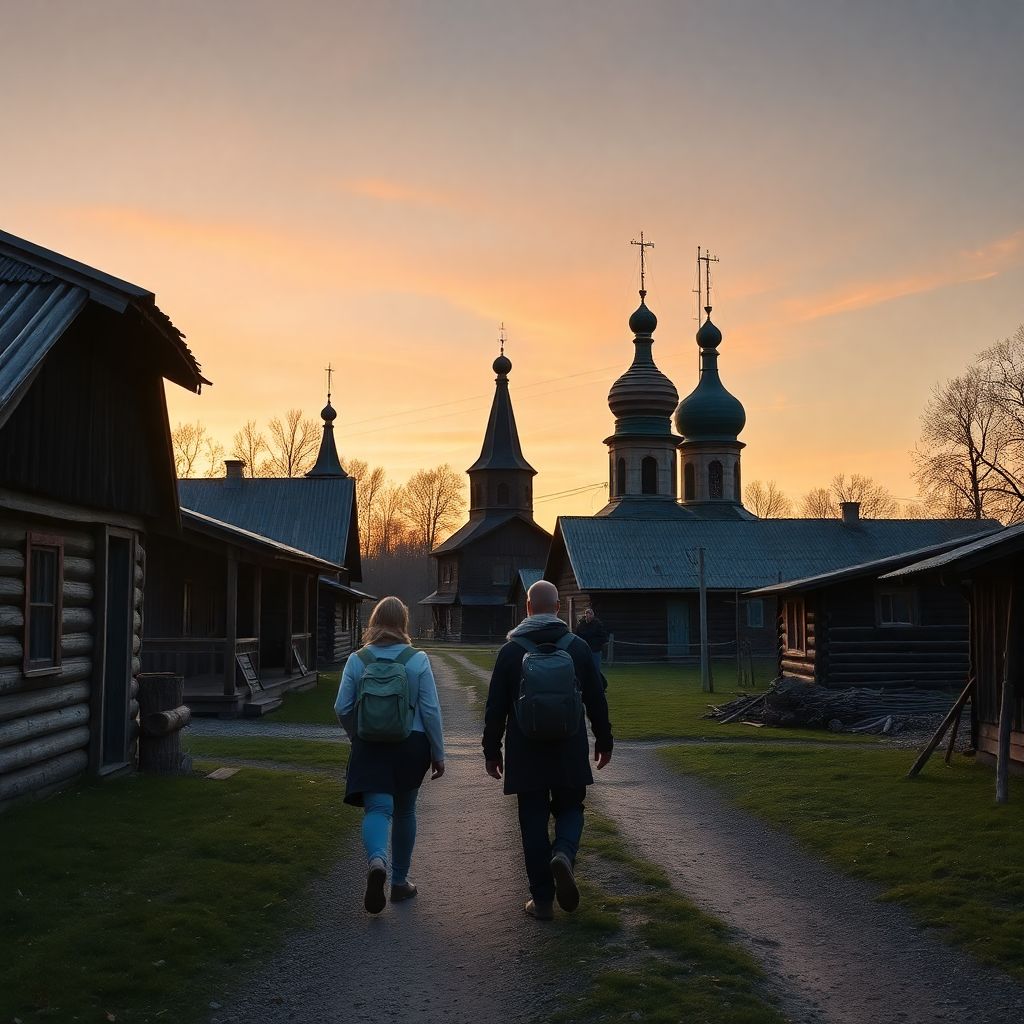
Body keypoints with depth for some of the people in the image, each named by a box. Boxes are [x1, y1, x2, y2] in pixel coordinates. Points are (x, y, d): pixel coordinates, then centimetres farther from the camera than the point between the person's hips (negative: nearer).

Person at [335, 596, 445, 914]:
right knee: (404, 811, 15)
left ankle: (376, 860, -33)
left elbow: (342, 708, -4)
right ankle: (400, 881, 24)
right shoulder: (418, 660, -6)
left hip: (371, 746, 0)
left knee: (377, 808, -3)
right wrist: (438, 753, 2)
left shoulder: (357, 660, -3)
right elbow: (431, 710, -7)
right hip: (411, 745, 0)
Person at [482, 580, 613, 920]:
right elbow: (596, 700, 5)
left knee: (533, 821, 6)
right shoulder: (578, 647, 1)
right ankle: (563, 854, -16)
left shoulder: (510, 650, -3)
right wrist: (604, 741, 17)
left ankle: (542, 899, 7)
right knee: (570, 809, 16)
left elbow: (496, 707, -1)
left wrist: (492, 751, 8)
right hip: (569, 752, 1)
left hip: (526, 752, -1)